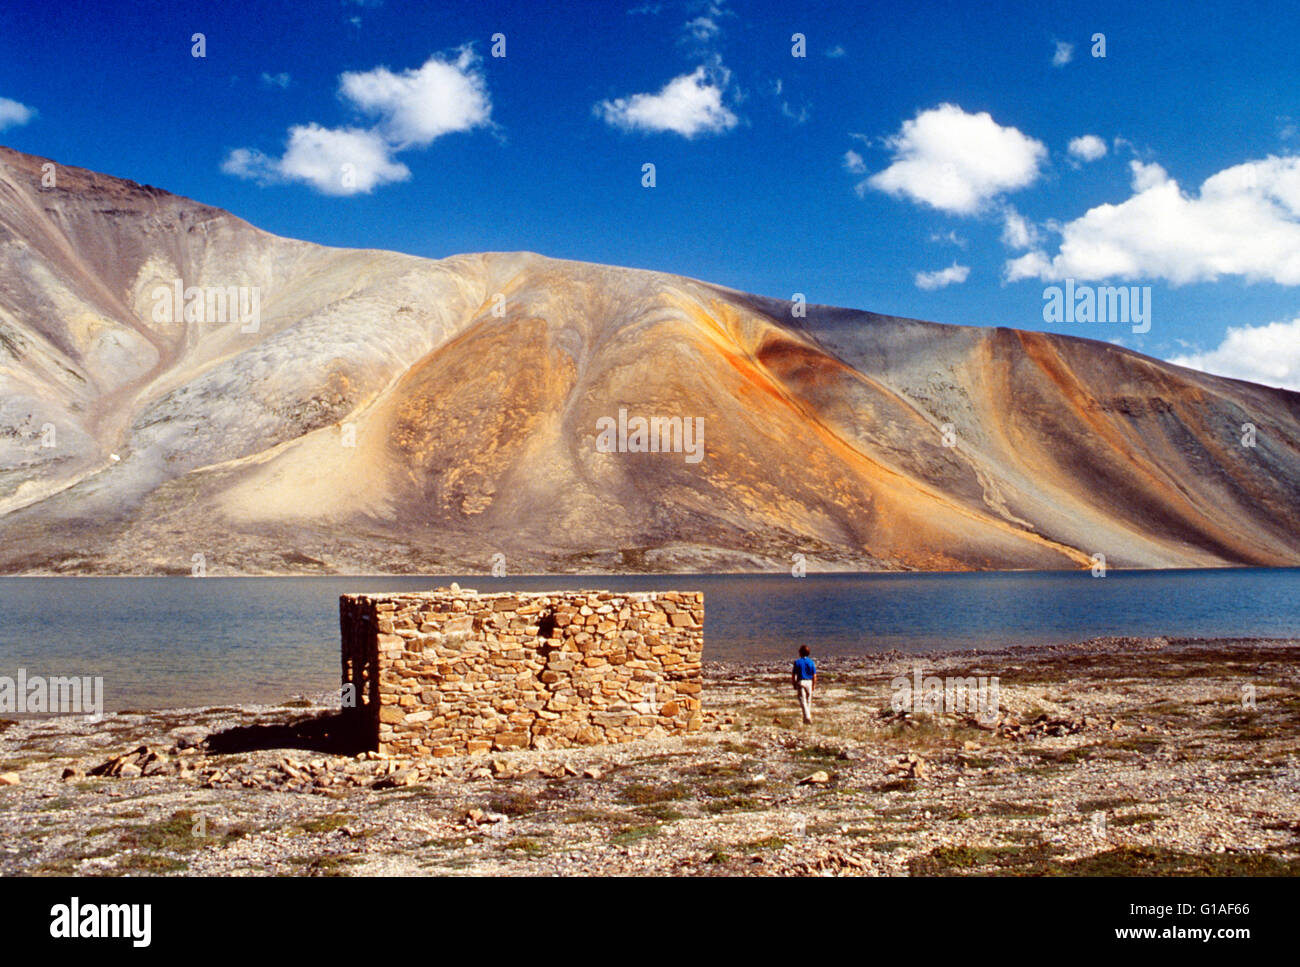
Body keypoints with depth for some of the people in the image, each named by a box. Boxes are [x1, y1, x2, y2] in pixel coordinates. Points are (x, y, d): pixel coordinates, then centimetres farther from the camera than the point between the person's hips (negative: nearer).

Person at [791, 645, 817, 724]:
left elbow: (793, 675, -4)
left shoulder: (797, 662, -5)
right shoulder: (811, 662, 0)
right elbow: (814, 676, -1)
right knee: (808, 701, 16)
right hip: (809, 682, 3)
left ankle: (807, 717, -21)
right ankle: (808, 717, 25)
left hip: (800, 682, -3)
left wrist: (794, 685, 8)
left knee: (803, 701, -5)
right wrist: (814, 685, 10)